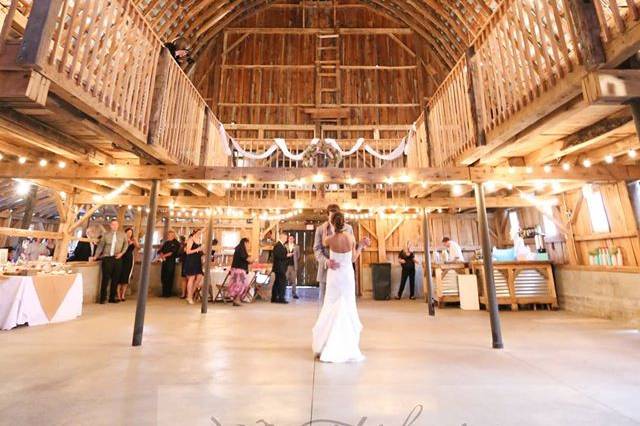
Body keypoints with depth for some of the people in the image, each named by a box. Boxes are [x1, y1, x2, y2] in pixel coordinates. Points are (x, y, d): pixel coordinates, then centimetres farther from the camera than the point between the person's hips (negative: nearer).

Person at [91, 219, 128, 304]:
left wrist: (122, 253, -4)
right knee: (106, 278, -4)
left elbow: (125, 244, 10)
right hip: (107, 258, -1)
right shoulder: (106, 235, 7)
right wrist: (96, 256, 2)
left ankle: (112, 298, 14)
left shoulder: (122, 234, 9)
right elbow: (100, 246, 8)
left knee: (115, 278, 5)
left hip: (117, 258, 1)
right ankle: (103, 298, 5)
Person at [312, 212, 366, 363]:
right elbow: (353, 259, 0)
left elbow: (323, 243, 12)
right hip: (348, 275, 1)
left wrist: (329, 230, 22)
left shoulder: (330, 239, -13)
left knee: (332, 308, 10)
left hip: (334, 275, -1)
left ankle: (328, 348, 17)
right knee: (347, 308, 11)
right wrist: (361, 246, 12)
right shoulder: (351, 237, -9)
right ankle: (348, 347, 20)